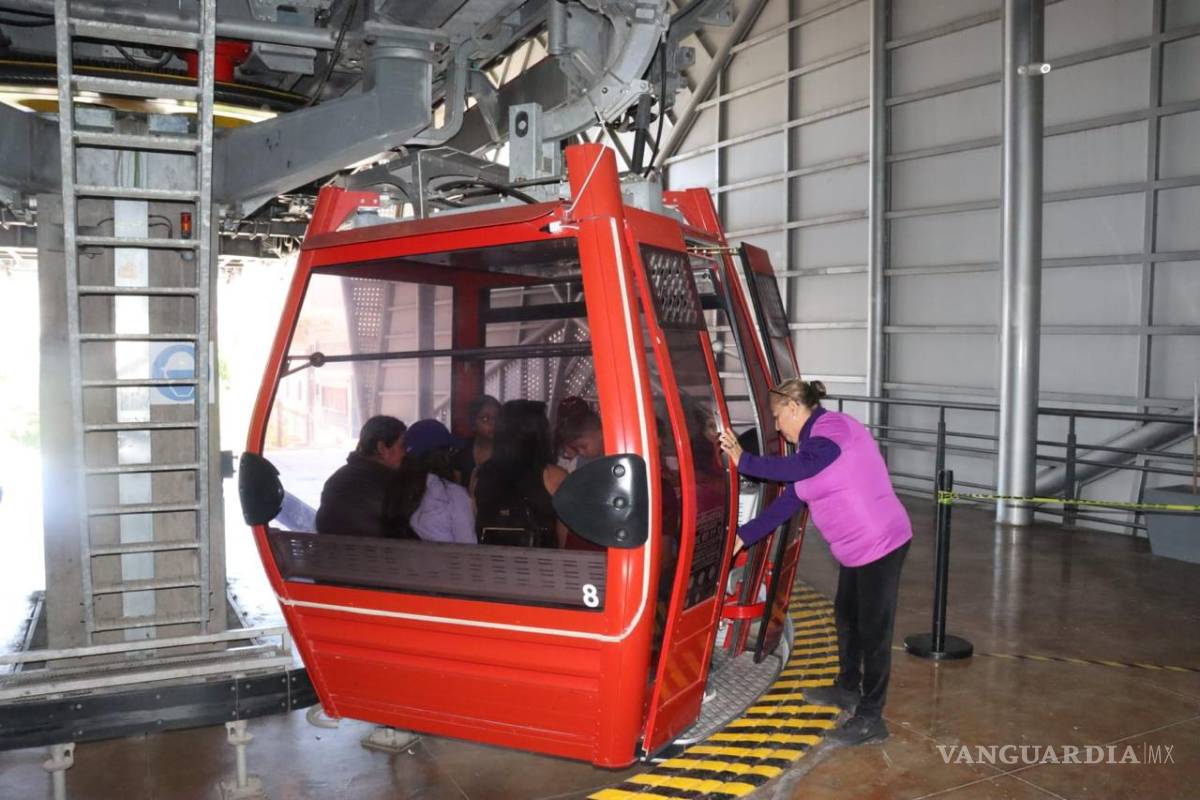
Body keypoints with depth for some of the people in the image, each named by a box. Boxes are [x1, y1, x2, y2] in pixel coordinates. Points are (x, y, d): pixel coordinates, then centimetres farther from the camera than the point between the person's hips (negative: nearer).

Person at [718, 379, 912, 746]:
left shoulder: (832, 428, -17)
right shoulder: (814, 439, 12)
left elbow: (798, 468, -33)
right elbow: (787, 502, 10)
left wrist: (744, 461, -24)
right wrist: (743, 536, 8)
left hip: (880, 543, -10)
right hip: (858, 547, 10)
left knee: (873, 628, -2)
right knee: (846, 616, 22)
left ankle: (870, 720, 7)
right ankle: (848, 689, 41)